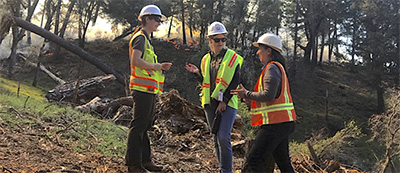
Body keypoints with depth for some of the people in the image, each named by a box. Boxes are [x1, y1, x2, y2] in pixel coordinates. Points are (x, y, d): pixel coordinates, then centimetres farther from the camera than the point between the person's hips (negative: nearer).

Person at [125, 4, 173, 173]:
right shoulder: (140, 37, -10)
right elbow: (135, 60, -25)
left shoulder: (146, 39, 23)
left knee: (145, 126, 14)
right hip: (142, 88, -10)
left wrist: (160, 66, 12)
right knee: (138, 126, -6)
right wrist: (156, 66, -19)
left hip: (148, 89, 10)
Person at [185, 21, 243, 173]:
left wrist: (225, 100, -13)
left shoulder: (233, 57, -2)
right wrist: (197, 73, 1)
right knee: (217, 138, 10)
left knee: (223, 138, -15)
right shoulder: (206, 59, 13)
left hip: (227, 103, -5)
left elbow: (235, 82, -7)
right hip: (210, 103, 5)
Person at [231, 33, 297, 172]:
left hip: (275, 123, -11)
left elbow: (269, 95, -24)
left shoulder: (272, 68, -12)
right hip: (282, 123, 11)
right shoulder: (278, 67, 20)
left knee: (254, 161, -11)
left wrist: (247, 94, -12)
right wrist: (254, 101, 12)